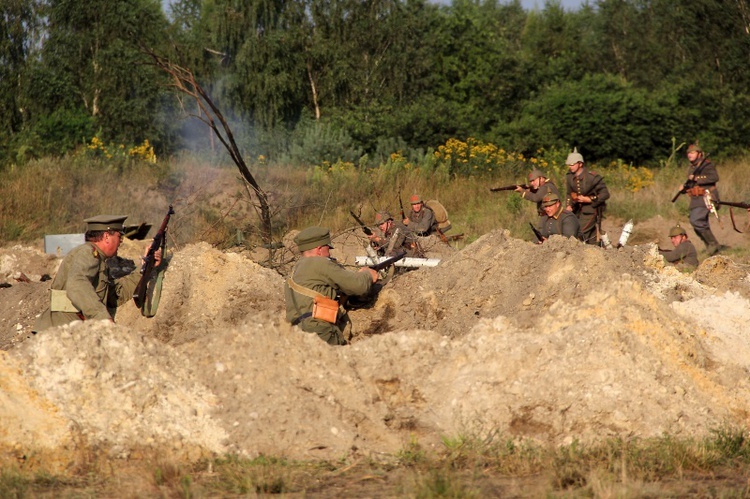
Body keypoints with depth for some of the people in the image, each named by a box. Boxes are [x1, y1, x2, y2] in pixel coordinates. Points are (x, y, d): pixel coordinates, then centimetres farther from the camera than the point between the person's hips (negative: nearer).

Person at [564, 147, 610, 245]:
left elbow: (605, 194, -14)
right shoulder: (569, 177, 3)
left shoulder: (593, 177, -16)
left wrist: (588, 199, -21)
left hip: (591, 210, -6)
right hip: (578, 210, 6)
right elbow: (570, 194, 16)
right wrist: (569, 206, -2)